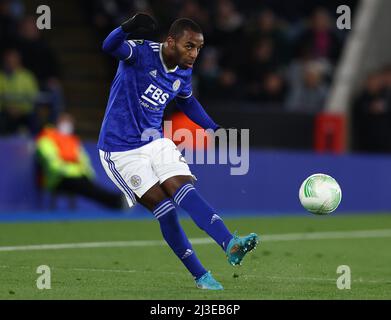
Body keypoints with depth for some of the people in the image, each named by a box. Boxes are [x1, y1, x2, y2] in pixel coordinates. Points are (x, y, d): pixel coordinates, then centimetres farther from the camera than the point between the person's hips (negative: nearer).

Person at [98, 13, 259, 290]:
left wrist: (214, 128, 18)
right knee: (164, 208, -13)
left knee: (187, 192, -17)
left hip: (156, 143, 6)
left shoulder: (183, 74, 4)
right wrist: (128, 28, -59)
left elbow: (187, 101, 27)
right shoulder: (141, 53, -17)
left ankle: (230, 245, -34)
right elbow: (110, 47, -38)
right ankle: (201, 277, -8)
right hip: (120, 150, -6)